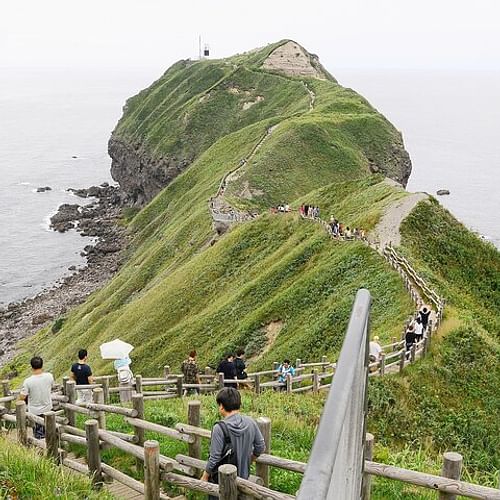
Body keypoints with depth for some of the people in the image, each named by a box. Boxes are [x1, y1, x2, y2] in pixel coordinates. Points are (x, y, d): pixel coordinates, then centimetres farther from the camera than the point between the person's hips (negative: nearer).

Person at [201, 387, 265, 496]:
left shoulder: (220, 428, -23)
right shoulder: (250, 423, -7)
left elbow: (214, 458, -19)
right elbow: (260, 448, 4)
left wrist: (205, 477, -4)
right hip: (243, 476, 5)